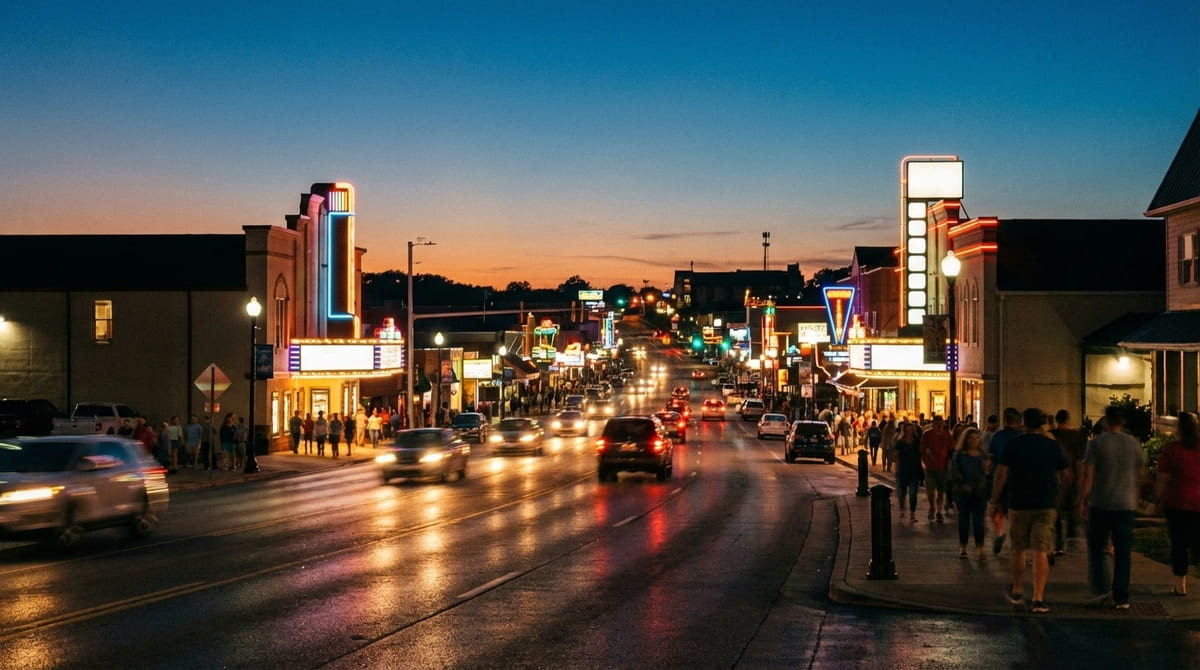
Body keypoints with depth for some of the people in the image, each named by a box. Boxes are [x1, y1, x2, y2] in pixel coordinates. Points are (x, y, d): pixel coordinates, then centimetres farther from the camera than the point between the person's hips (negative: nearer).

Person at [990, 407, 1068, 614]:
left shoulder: (1013, 444, -3)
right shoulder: (1052, 445, 2)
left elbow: (1001, 474, -5)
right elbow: (1064, 472, 11)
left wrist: (995, 500, 4)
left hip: (1019, 504, 0)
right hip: (1047, 504, 1)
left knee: (1017, 550, 15)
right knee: (1041, 552, -2)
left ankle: (1017, 592, 28)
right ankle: (1038, 599, -9)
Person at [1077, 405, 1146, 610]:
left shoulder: (1096, 443, -6)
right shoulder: (1134, 444, 4)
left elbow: (1087, 474, -10)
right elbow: (1141, 475, 12)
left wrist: (1082, 502, -1)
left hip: (1099, 504, -2)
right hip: (1126, 504, 2)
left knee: (1096, 547, 13)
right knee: (1123, 552, 5)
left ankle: (1101, 589, 0)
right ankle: (1121, 598, 5)